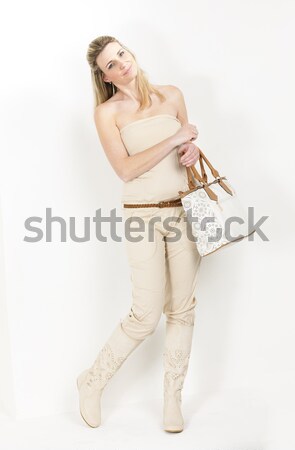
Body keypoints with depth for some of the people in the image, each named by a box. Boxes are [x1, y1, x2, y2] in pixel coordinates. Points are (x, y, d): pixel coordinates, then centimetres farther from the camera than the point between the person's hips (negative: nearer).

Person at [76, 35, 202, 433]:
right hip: (142, 216, -4)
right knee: (146, 316, -2)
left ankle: (173, 399, 24)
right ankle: (93, 382, 22)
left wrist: (192, 151, -5)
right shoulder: (107, 112, -2)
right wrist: (175, 139, -14)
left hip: (182, 210, 4)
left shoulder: (171, 95, 9)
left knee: (182, 309, 7)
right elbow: (126, 169, -13)